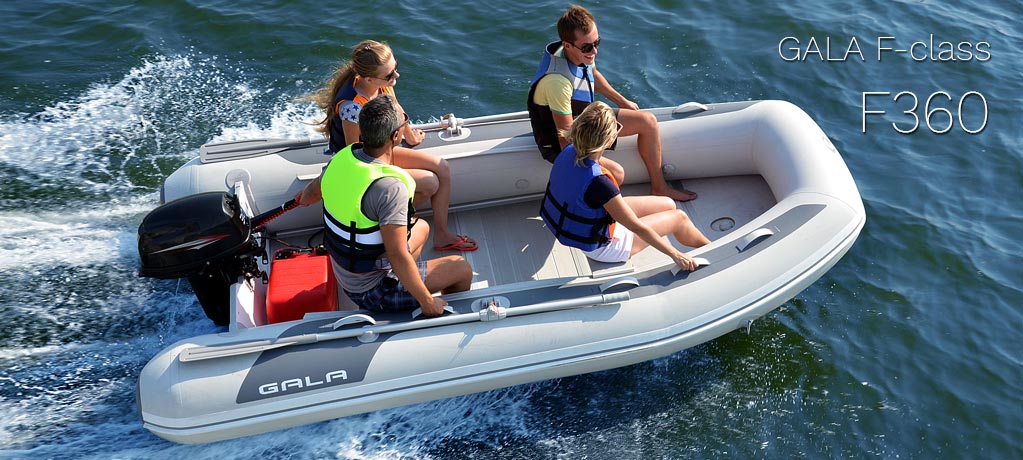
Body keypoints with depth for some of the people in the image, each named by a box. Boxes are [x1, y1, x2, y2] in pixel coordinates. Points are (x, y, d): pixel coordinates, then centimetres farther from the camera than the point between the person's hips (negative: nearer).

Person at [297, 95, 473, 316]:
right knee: (461, 268, 4)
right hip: (373, 291, -8)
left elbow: (311, 193, 12)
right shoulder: (390, 187, -34)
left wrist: (305, 197, 37)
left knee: (421, 227, 25)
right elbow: (398, 256, -33)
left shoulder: (342, 157, -8)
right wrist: (427, 302, -21)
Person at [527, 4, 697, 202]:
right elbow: (566, 137, -31)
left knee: (648, 121, 5)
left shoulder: (583, 52, -12)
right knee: (616, 173, -30)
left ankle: (658, 188, 19)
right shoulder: (557, 81, -38)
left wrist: (622, 101, 24)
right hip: (557, 144, -9)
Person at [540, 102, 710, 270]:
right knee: (679, 217, 6)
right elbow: (637, 228, -29)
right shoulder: (598, 183, -39)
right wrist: (675, 255, -20)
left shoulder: (568, 152, -17)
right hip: (601, 247, -8)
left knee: (668, 204, 15)